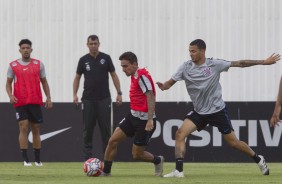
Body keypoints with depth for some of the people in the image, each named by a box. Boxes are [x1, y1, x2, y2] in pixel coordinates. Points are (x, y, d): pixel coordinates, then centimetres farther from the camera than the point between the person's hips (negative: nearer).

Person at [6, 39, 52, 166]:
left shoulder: (39, 64, 7)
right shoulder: (13, 65, 4)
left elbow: (44, 82, 12)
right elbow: (8, 83, 7)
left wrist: (48, 98, 2)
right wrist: (10, 96, -11)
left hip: (35, 102, 2)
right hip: (20, 102, -2)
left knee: (36, 129, 6)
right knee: (24, 127, -12)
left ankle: (38, 159, 14)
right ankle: (25, 159, -12)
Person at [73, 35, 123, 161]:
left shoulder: (105, 58, 1)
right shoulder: (83, 60, 4)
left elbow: (114, 75, 5)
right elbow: (77, 78, 10)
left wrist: (119, 93, -1)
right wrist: (75, 94, 0)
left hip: (104, 99, -1)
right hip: (88, 99, 1)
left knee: (105, 128, -1)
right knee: (88, 129, 2)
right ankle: (87, 156, 6)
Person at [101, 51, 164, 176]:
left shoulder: (142, 76, -18)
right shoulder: (134, 76, 10)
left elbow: (150, 97, -26)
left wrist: (150, 120, -32)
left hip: (144, 120, -9)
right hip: (133, 116, 9)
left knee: (136, 155, 1)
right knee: (112, 141, -2)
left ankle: (157, 161, 28)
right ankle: (105, 172, 8)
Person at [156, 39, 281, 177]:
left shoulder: (214, 64, -11)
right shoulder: (186, 67, -4)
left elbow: (240, 64, -6)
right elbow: (171, 82, -8)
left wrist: (264, 62, -6)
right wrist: (163, 86, -32)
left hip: (217, 111, -3)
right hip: (199, 112, 3)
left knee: (233, 142, 1)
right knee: (180, 134, -16)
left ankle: (258, 160, 25)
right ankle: (178, 170, -15)